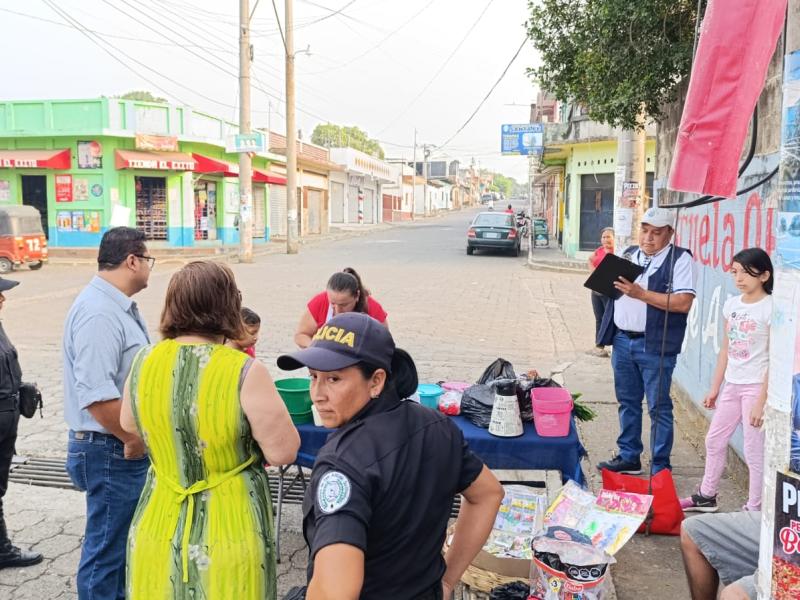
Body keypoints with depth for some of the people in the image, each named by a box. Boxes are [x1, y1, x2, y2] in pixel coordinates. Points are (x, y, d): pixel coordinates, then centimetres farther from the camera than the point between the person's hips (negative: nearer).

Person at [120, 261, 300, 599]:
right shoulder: (244, 372, -22)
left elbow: (129, 426, 11)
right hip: (229, 537, -4)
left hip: (158, 530, 4)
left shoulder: (144, 362, -7)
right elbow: (283, 452, -17)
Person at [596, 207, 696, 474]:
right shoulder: (629, 254, 13)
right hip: (623, 340, 6)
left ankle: (660, 467, 11)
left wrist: (641, 293, -21)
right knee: (627, 402, 15)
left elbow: (683, 303, -17)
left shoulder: (680, 259, -6)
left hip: (655, 345, -6)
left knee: (658, 407, 1)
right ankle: (629, 457, 27)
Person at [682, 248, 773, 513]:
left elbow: (775, 359, -14)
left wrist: (762, 400, -17)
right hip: (732, 385, 7)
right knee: (714, 440, 15)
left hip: (757, 386, -7)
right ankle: (707, 496, 31)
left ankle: (754, 508, 13)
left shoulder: (770, 308, -12)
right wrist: (714, 388, 12)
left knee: (754, 450, 0)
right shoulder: (732, 304, 6)